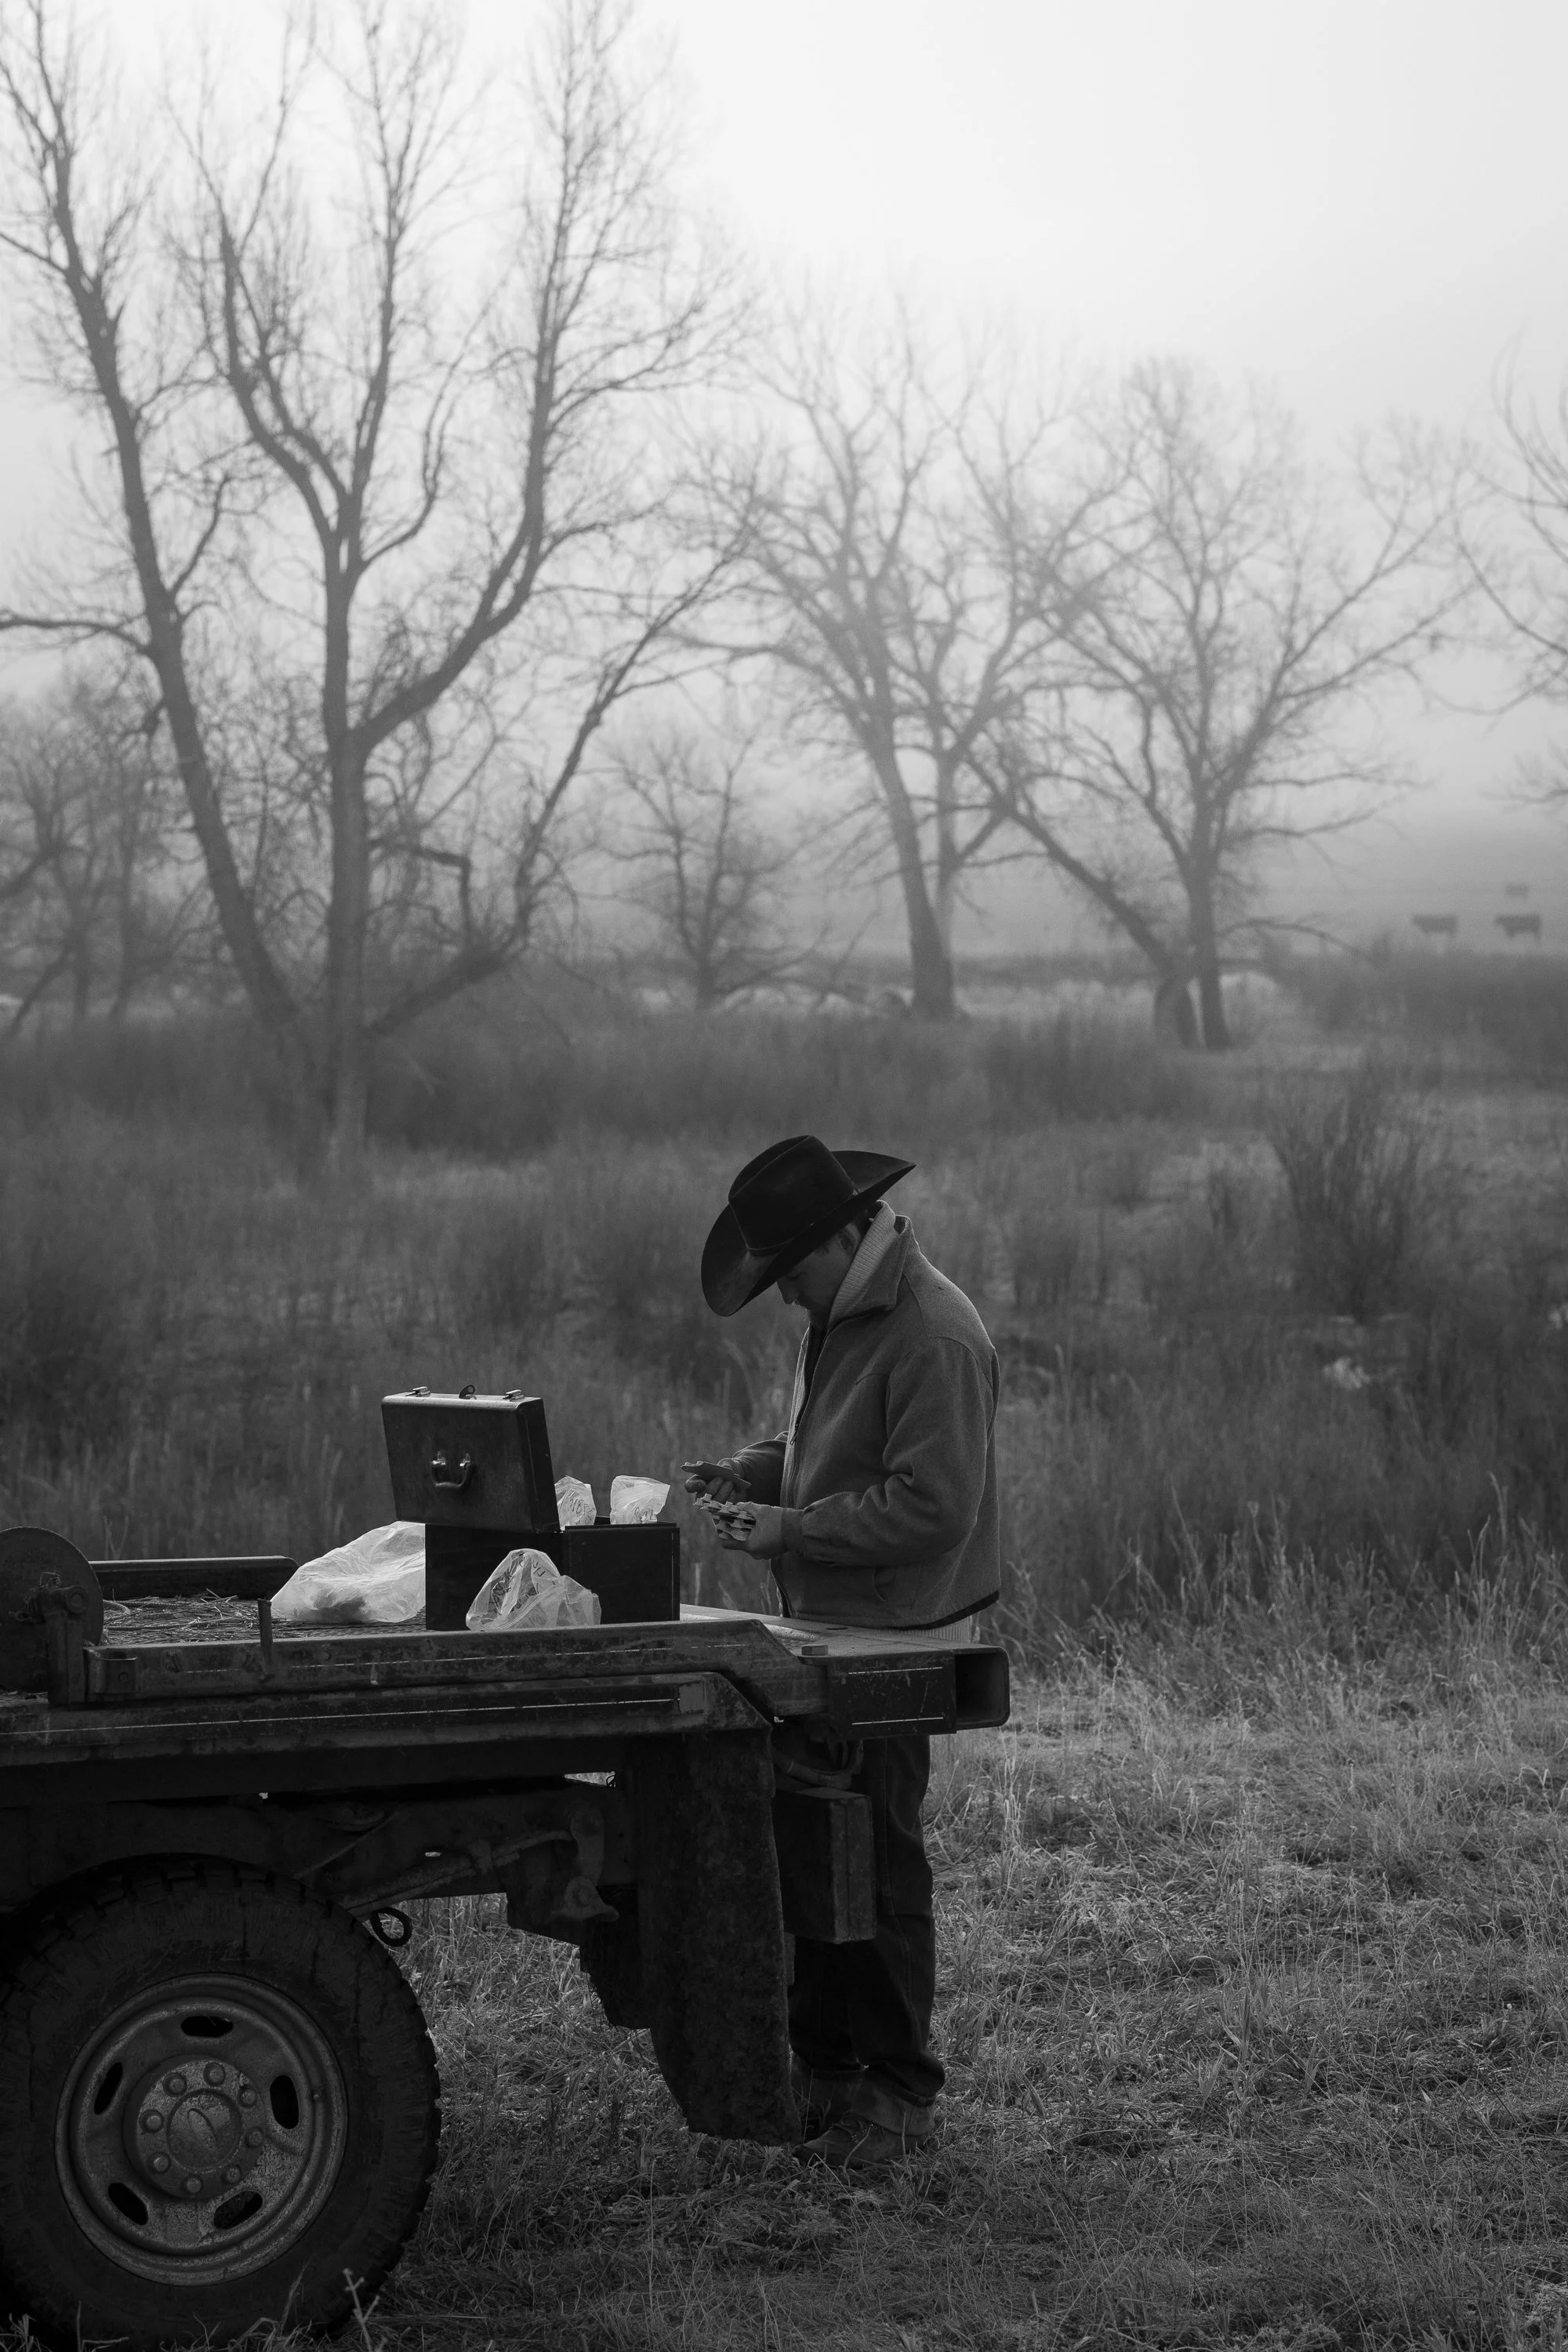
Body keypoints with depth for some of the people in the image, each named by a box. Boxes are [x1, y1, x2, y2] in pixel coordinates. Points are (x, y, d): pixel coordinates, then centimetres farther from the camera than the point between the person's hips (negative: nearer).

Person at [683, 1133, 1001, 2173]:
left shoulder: (935, 1337, -20)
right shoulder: (840, 1315, 11)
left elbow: (932, 1503, -24)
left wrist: (793, 1528, -20)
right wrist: (747, 1472, 5)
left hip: (896, 1637, -9)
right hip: (826, 1623, 9)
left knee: (878, 1862, -3)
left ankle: (898, 2093, 8)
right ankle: (824, 2068, 22)